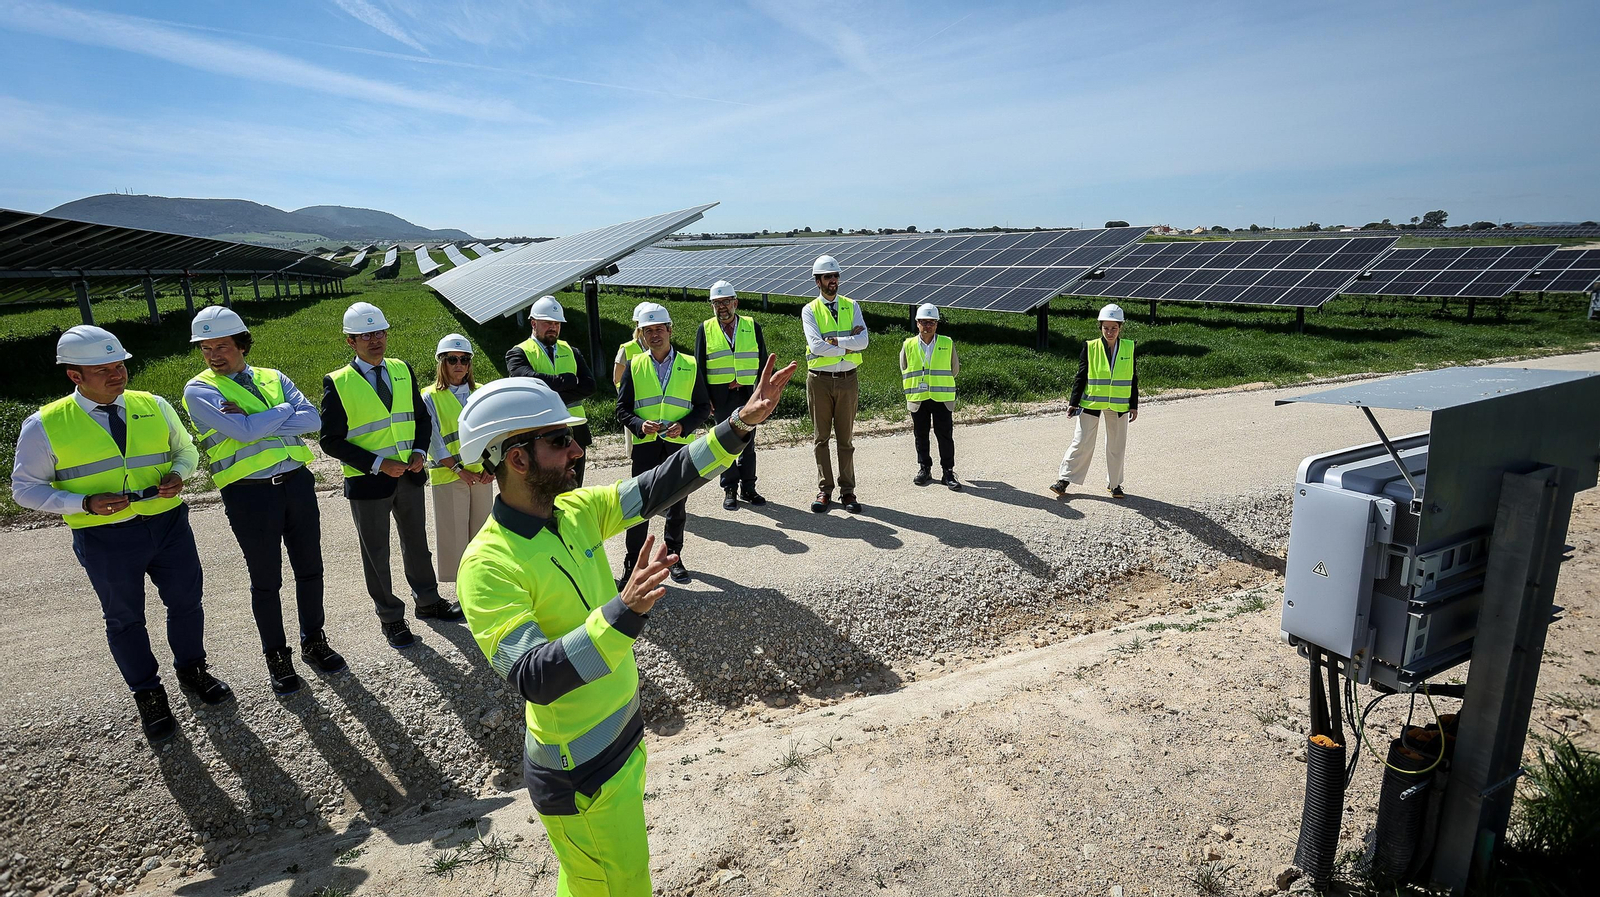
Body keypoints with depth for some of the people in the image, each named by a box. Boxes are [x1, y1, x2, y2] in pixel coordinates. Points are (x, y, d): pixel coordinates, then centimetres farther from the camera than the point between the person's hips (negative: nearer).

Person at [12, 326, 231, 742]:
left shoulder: (154, 406, 1)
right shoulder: (45, 425, -7)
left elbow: (186, 449, 15)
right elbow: (25, 487, -1)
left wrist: (178, 473, -9)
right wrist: (85, 503, -18)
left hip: (169, 523, 3)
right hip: (105, 537, -2)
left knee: (186, 602, 16)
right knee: (125, 619, 14)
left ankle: (192, 671, 41)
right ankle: (148, 696, 33)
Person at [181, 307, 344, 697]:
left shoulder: (274, 378, 9)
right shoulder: (199, 390, -3)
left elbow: (313, 420, -6)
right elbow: (244, 432, -19)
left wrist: (255, 422, -13)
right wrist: (285, 409, -5)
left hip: (297, 482, 4)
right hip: (249, 493, -3)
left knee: (310, 569, 14)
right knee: (266, 581, 9)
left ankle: (314, 640, 34)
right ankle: (277, 657, 26)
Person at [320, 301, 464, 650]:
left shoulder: (403, 370, 3)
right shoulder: (337, 383, -10)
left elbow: (422, 417, 10)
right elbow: (332, 440, -11)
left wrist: (419, 452, -7)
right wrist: (378, 464, -19)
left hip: (409, 474, 4)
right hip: (367, 481, -4)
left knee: (416, 542, 19)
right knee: (376, 553, 10)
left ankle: (428, 602, 36)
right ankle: (390, 617, 26)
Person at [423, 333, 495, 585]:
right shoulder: (430, 397, -3)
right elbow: (434, 441, -7)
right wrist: (459, 470, -13)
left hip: (481, 474, 4)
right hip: (448, 476, -3)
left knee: (481, 531, 10)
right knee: (454, 534, 2)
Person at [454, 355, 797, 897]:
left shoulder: (576, 511, -5)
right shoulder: (488, 566, -26)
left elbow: (659, 488, -6)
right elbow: (534, 678, -33)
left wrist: (739, 425, -14)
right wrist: (623, 613, -46)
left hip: (624, 737, 7)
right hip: (579, 771, -7)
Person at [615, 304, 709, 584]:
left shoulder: (689, 365, 5)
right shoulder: (634, 366, 5)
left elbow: (703, 407, 5)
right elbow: (622, 409, 5)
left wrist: (683, 426, -12)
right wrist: (640, 424, -15)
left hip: (680, 444, 1)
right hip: (645, 445, 0)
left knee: (677, 504, 10)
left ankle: (673, 556, 26)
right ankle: (632, 563, 11)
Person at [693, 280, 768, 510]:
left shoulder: (752, 326, 6)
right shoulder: (705, 329, 4)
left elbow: (762, 360, 7)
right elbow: (699, 366, 3)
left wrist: (760, 391, -6)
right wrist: (705, 398, -4)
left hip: (747, 394, 1)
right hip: (721, 395, -1)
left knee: (748, 442, 7)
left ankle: (747, 488, 18)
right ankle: (729, 489, 13)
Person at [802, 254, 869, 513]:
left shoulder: (851, 306, 7)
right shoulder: (809, 310, 0)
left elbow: (863, 340, -8)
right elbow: (816, 346, -16)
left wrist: (834, 341, -17)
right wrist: (848, 345, -13)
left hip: (847, 379, 2)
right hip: (819, 380, -1)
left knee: (846, 438, 7)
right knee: (821, 438, 6)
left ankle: (847, 491, 14)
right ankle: (824, 490, 15)